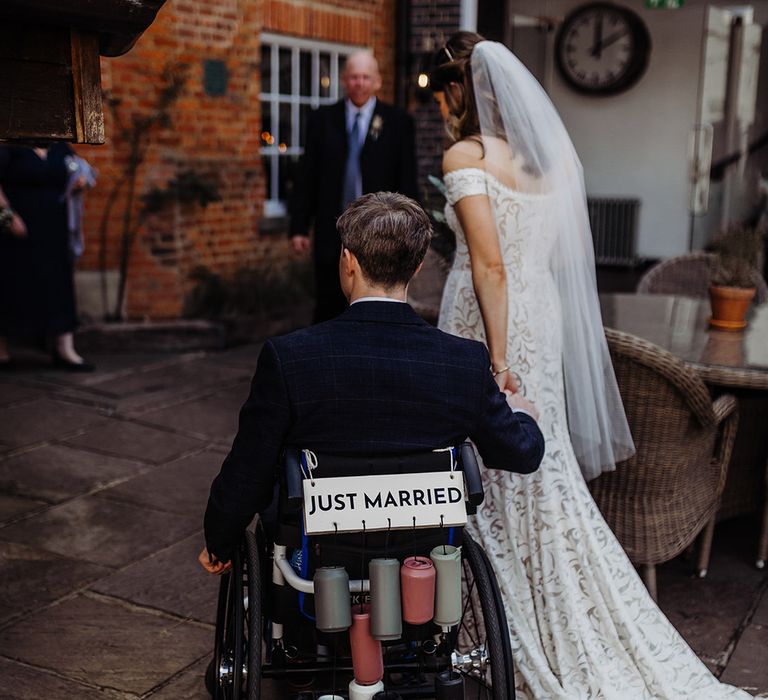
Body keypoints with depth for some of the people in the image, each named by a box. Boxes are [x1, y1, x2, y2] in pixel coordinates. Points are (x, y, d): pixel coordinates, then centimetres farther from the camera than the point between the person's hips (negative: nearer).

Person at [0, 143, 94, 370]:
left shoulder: (59, 148, 10)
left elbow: (70, 185, 20)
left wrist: (78, 185, -2)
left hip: (53, 231, 5)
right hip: (18, 227, -5)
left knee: (59, 283, 1)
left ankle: (65, 349, 4)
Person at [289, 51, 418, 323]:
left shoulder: (398, 122, 2)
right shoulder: (322, 119, 6)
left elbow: (407, 181, 0)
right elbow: (307, 177, 5)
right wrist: (299, 227, 0)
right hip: (332, 233, 1)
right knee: (328, 309, 6)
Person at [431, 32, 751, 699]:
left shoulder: (465, 155, -12)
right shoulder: (548, 149, 9)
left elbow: (490, 264, -19)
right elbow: (566, 247, 11)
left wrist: (495, 359, -17)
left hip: (488, 319, -7)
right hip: (542, 316, 7)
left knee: (491, 475, 6)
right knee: (541, 469, 14)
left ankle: (509, 634, 20)